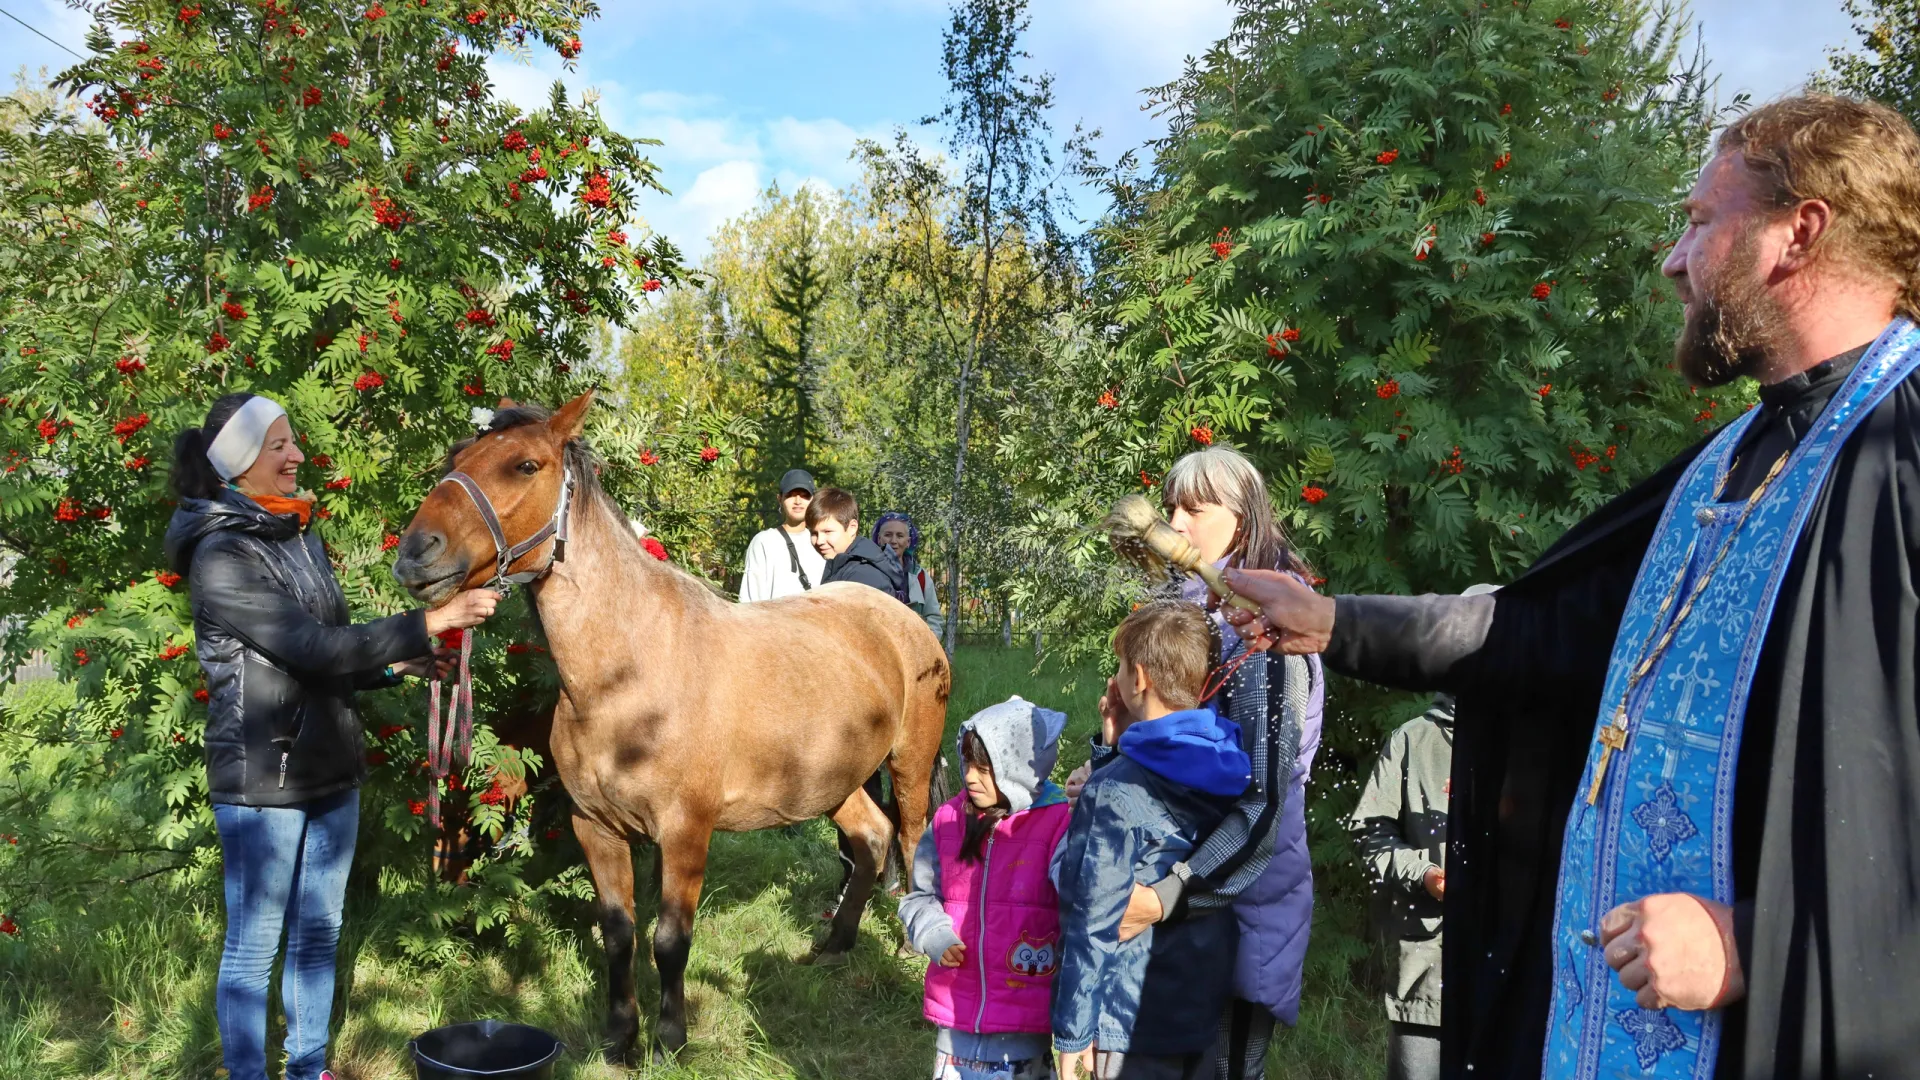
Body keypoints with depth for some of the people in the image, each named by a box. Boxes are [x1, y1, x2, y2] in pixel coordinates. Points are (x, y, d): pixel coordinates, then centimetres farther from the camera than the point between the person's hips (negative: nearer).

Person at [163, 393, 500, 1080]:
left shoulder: (299, 534, 8)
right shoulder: (222, 556, -16)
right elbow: (315, 649, -24)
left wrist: (399, 664, 0)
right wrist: (428, 624, -26)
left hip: (331, 771, 8)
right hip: (262, 777, -7)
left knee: (319, 933, 17)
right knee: (254, 944, 6)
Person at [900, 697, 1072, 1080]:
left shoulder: (1061, 823, -14)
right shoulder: (949, 818, 0)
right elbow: (920, 896, 8)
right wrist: (936, 937, -9)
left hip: (1024, 1010, -4)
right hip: (957, 1003, 4)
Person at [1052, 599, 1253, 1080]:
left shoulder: (1113, 791, -22)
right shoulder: (1228, 769, -2)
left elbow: (1095, 922, -19)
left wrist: (1072, 1032, -11)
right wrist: (1120, 750, 1)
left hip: (1137, 1021, -6)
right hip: (1211, 1007, 6)